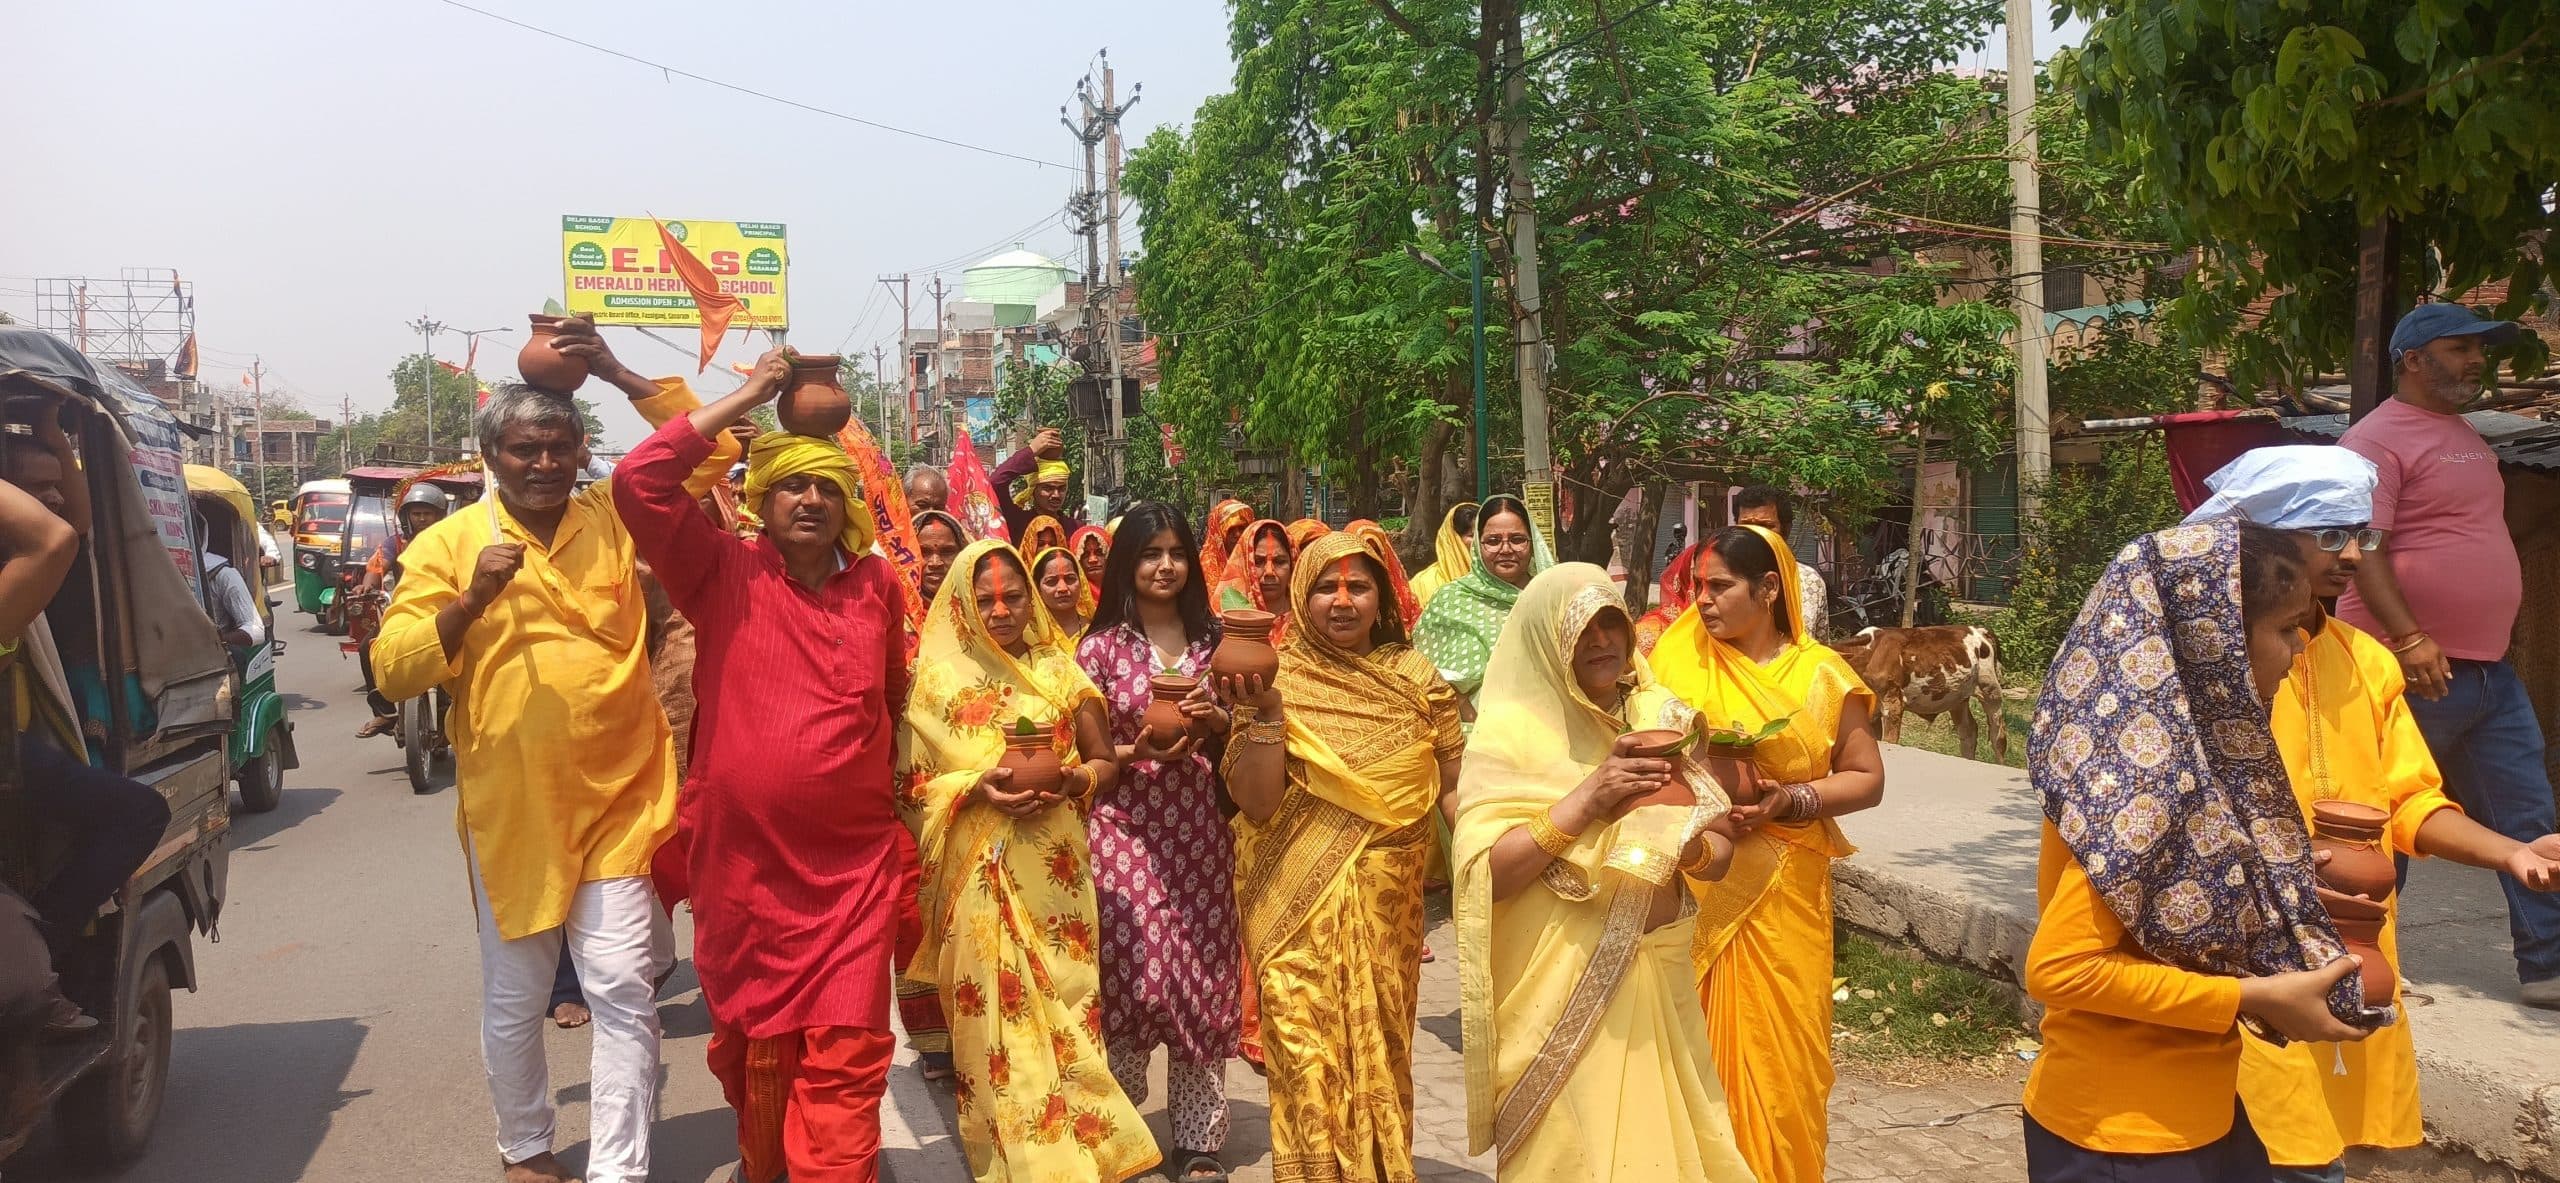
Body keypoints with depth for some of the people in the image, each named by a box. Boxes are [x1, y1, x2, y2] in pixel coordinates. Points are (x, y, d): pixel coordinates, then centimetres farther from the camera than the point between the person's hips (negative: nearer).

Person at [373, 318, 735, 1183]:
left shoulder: (614, 517, 4)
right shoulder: (449, 543, 1)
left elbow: (713, 450, -2)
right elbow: (392, 671, -4)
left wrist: (617, 373, -9)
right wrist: (471, 600, -20)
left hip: (616, 800, 0)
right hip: (508, 809, 0)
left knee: (623, 989, -4)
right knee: (514, 998, 14)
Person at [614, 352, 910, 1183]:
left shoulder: (877, 584, 4)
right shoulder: (724, 574, -4)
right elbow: (636, 483, -16)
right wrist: (745, 399, -13)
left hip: (853, 859, 1)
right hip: (740, 856, 0)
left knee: (844, 1055, -2)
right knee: (752, 1038, 17)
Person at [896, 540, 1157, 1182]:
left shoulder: (1060, 671, 7)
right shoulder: (940, 679, 2)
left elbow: (1107, 762, 8)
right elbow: (910, 786, 0)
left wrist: (1075, 779, -14)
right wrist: (977, 788, -16)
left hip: (1055, 875, 2)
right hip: (981, 880, -1)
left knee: (1064, 1014, 4)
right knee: (999, 1019, 1)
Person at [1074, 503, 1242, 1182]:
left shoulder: (1211, 640, 10)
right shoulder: (1100, 646, 1)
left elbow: (1234, 743, 14)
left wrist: (1215, 723, -6)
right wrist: (1139, 752, -16)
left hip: (1199, 827, 2)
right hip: (1126, 828, -2)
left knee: (1201, 973, 2)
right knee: (1133, 972, -6)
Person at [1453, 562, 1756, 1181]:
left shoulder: (1662, 716, 6)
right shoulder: (1510, 730, -8)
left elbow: (1720, 849, 7)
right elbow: (1483, 875, -16)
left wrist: (1684, 843, -15)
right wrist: (1585, 801, -22)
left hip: (1658, 980, 5)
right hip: (1560, 992, -5)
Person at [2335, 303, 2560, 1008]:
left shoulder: (2468, 438, 18)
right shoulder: (2378, 439, -11)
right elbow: (2362, 549, -21)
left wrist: (2493, 637, 23)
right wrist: (2408, 639, -28)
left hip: (2489, 670, 9)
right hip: (2414, 670, -9)